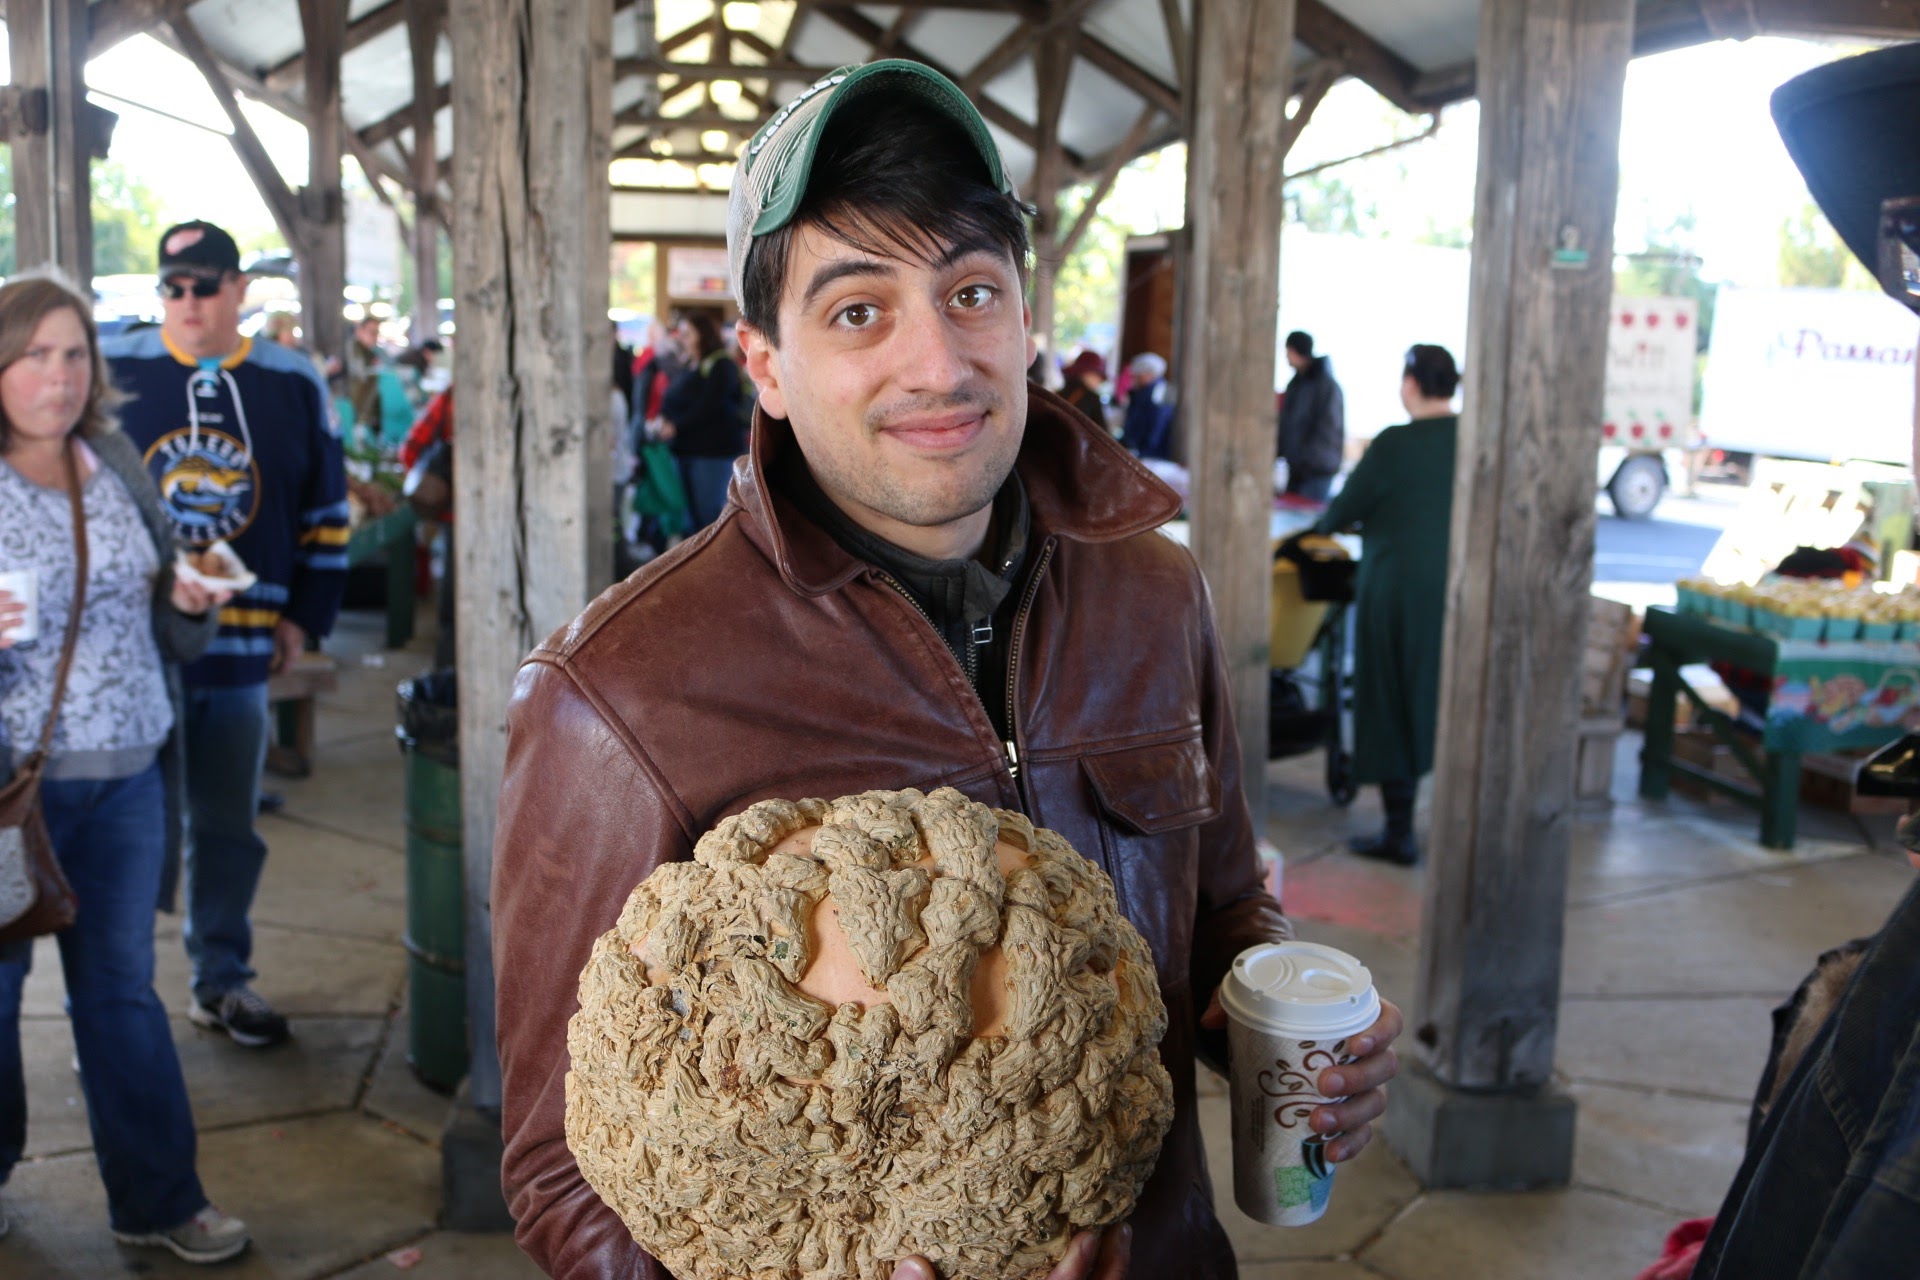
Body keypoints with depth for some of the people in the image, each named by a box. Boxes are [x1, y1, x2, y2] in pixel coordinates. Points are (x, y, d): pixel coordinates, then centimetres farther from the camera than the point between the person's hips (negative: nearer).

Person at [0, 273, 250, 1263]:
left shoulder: (119, 462, 7)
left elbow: (166, 632, 14)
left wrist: (189, 603, -7)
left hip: (126, 775, 4)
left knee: (121, 988, 13)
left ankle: (157, 1199, 23)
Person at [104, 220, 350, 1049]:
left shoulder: (293, 385, 6)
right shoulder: (113, 373, -1)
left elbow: (325, 514, 12)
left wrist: (305, 616, 7)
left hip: (241, 648, 2)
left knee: (228, 825, 11)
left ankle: (221, 978, 26)